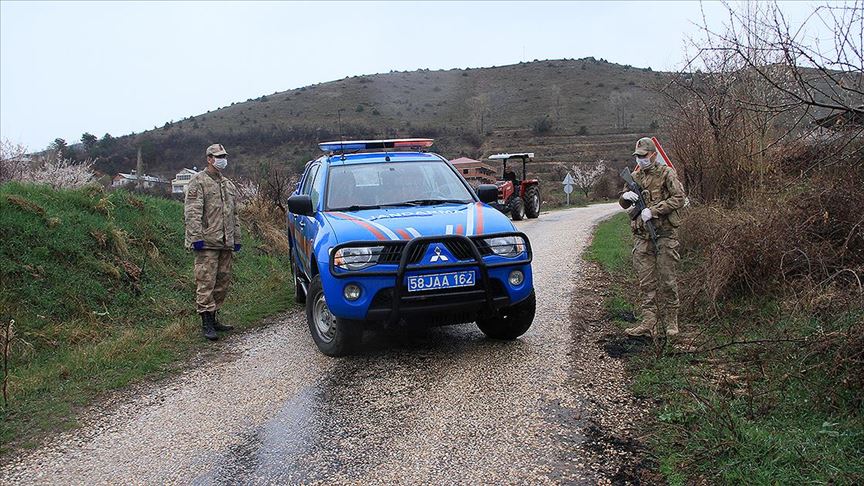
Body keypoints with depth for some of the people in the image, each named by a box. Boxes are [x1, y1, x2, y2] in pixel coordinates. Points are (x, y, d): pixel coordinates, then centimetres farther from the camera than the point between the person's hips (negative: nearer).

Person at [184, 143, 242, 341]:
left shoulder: (229, 185, 21)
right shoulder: (198, 181, -2)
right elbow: (192, 212, -11)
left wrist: (236, 239, 19)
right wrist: (196, 237, -19)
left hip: (226, 243, 7)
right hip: (207, 243, -7)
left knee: (223, 282, 10)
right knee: (206, 283, -7)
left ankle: (213, 318, 20)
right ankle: (207, 324, -4)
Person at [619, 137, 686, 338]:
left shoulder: (667, 174, -1)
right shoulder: (635, 177, 14)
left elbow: (678, 199, -10)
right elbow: (623, 204, 19)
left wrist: (653, 210, -17)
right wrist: (626, 196, -5)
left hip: (665, 234, -5)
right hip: (642, 236, 5)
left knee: (667, 280, 1)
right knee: (646, 282, 3)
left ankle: (670, 322, 13)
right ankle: (649, 324, 5)